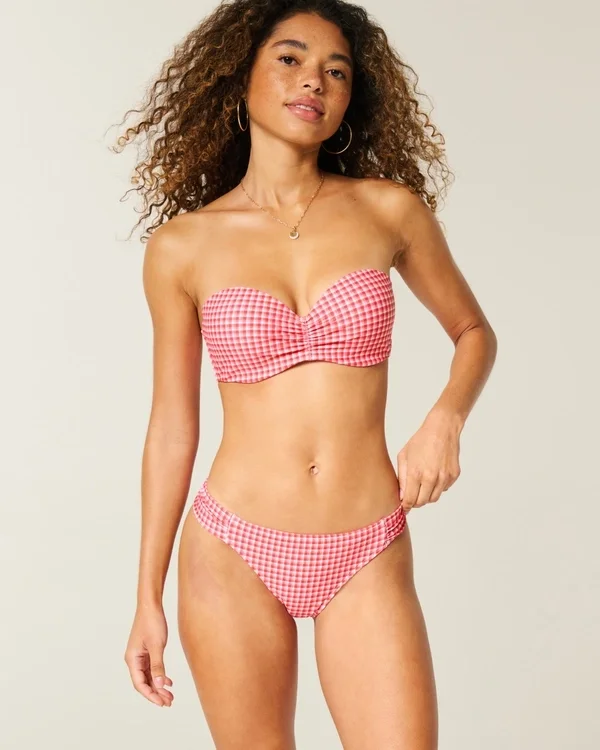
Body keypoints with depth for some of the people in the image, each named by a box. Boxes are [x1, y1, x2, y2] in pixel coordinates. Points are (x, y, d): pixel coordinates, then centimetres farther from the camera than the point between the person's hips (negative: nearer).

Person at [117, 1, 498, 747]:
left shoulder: (390, 209, 1)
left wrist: (445, 419, -6)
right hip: (234, 552, 0)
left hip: (368, 559, 0)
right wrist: (148, 597, 7)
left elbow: (475, 331, 15)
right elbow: (171, 428, 6)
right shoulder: (182, 246, 0)